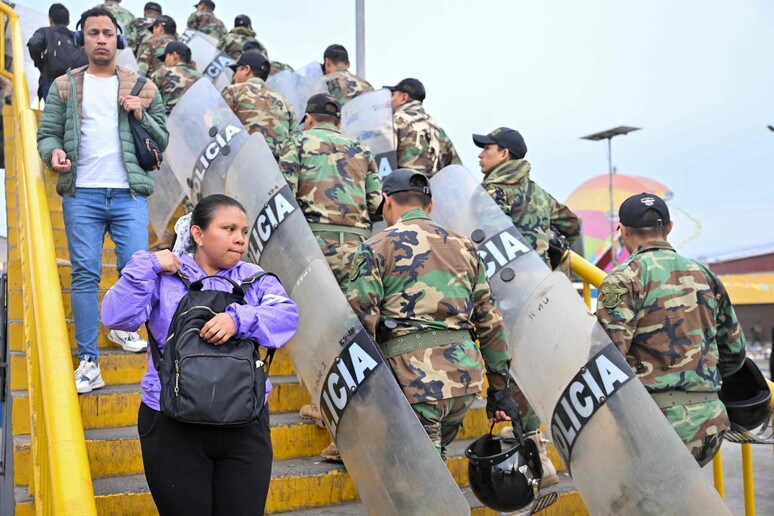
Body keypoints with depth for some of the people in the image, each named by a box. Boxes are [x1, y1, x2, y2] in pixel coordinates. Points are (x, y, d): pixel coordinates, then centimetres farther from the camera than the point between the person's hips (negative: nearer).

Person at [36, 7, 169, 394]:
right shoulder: (63, 87, 11)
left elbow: (163, 141, 14)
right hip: (81, 195, 0)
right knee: (85, 274, -3)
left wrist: (142, 115, -5)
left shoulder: (143, 88, 12)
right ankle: (88, 362, 1)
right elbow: (47, 133, 10)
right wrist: (53, 152, -13)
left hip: (129, 194, 1)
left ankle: (123, 326, 28)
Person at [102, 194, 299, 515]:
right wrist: (147, 265, -13)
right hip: (174, 427, -2)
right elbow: (117, 317, -10)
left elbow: (287, 316, -10)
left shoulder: (254, 278, 7)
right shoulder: (165, 277, 1)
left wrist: (239, 319, -25)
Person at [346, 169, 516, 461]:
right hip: (465, 376, 5)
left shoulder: (376, 248, 3)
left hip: (413, 378, -5)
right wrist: (499, 388, 22)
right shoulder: (462, 246, 17)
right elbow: (490, 322, 17)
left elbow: (362, 323, -7)